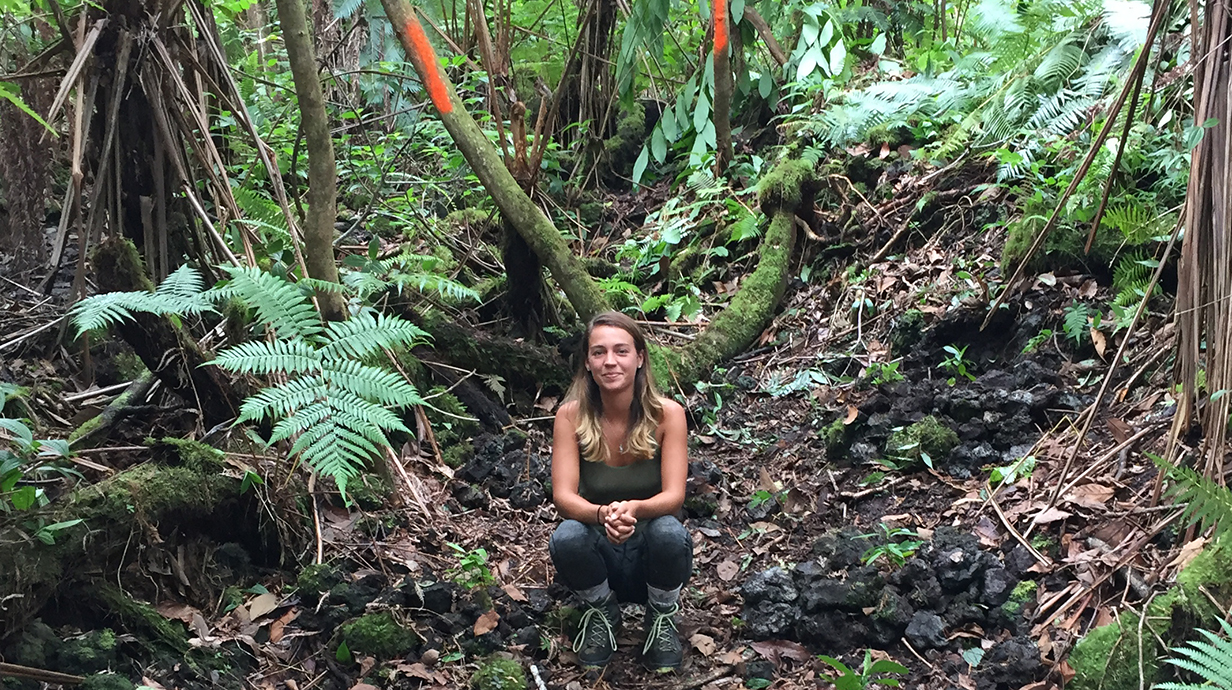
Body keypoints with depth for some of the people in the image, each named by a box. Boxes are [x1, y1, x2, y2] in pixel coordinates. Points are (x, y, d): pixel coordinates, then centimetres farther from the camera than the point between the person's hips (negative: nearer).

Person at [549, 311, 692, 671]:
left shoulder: (666, 414, -15)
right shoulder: (571, 416, -13)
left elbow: (673, 497, -20)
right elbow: (563, 496, -19)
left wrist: (634, 509, -43)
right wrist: (602, 515, -42)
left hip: (652, 552, -1)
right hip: (602, 554, 1)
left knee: (668, 532, -34)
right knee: (567, 538, -31)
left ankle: (662, 617, -1)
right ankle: (602, 612, 2)